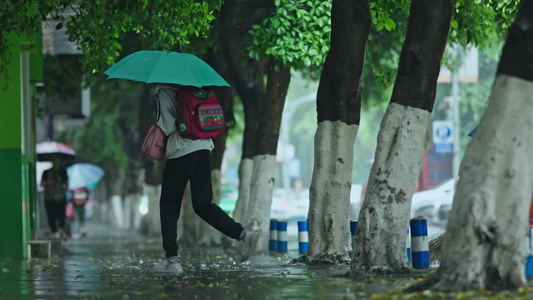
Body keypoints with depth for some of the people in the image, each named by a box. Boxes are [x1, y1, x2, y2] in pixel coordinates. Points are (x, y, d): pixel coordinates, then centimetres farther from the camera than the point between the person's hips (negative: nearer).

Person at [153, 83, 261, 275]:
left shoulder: (164, 91, -8)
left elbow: (168, 127, -13)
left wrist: (158, 124, 6)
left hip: (181, 150, -6)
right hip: (204, 147, 6)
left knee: (169, 206, 6)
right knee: (203, 203, 11)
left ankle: (172, 260, 3)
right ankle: (242, 234, -7)